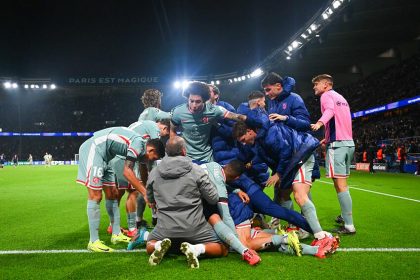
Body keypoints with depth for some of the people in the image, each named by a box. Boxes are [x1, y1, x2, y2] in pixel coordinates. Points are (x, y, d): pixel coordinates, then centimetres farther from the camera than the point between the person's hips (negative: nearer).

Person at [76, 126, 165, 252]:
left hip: (103, 156, 10)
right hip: (92, 149, -10)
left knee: (111, 195, 11)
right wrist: (146, 193, -17)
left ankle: (116, 234, 19)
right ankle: (93, 241, -2)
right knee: (95, 197, -9)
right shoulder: (138, 143, -18)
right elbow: (127, 172, -20)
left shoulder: (139, 148, 9)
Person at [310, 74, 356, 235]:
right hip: (349, 142, 9)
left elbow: (330, 109, -25)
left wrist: (320, 122, -44)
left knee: (340, 185, -10)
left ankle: (349, 226, -11)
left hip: (337, 144, -9)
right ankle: (345, 216, 29)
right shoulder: (341, 98, 24)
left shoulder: (326, 95, -1)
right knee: (342, 184, 19)